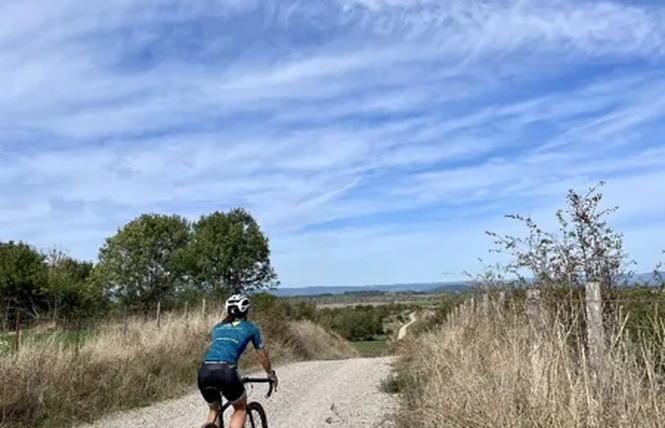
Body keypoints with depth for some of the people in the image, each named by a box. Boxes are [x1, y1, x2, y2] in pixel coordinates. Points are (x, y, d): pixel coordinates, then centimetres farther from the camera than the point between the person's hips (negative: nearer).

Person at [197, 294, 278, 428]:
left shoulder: (217, 327, 28)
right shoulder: (250, 328, 18)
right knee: (241, 409, 22)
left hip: (204, 372, 4)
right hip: (226, 372, -4)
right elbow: (263, 355, 28)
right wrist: (271, 374, 46)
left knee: (214, 410, 29)